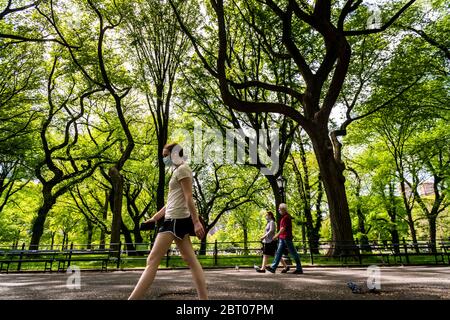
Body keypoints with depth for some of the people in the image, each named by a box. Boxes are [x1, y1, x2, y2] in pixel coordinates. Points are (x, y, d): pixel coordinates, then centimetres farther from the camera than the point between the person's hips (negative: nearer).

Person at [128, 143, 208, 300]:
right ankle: (204, 298, 9)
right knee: (191, 260, 6)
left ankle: (132, 298, -5)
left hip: (176, 220, -11)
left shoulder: (182, 169, -8)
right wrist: (155, 217, 21)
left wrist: (196, 222, -20)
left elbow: (189, 198, -16)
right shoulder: (178, 171, 22)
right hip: (177, 219, 11)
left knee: (152, 260, -9)